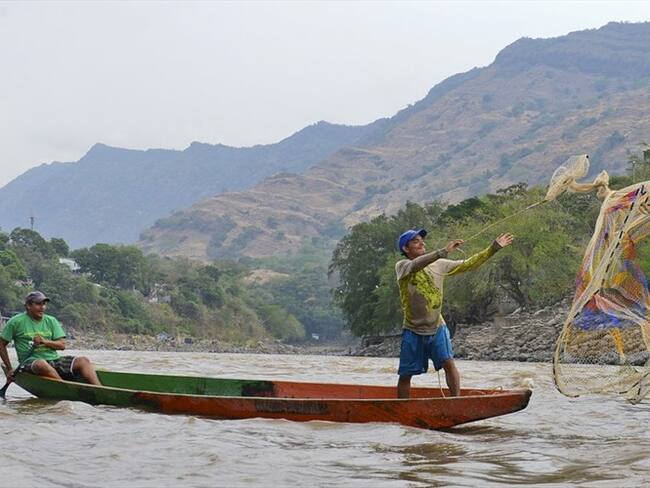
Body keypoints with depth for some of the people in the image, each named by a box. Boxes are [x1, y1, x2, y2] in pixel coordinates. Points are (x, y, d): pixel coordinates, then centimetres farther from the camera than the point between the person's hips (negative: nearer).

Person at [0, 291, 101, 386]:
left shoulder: (51, 321, 14)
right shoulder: (16, 322, 3)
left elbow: (62, 345, 7)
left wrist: (45, 341, -11)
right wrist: (9, 369, 4)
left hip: (54, 359, 5)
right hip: (31, 362, -5)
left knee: (83, 361, -18)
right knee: (41, 364, -41)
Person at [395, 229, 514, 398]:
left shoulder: (439, 265, 4)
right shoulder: (402, 266, -9)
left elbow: (468, 264, 6)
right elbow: (416, 265, -31)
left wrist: (493, 248, -2)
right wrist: (444, 251, -43)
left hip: (437, 327, 3)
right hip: (413, 331, -2)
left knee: (449, 364, -14)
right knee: (405, 375, 4)